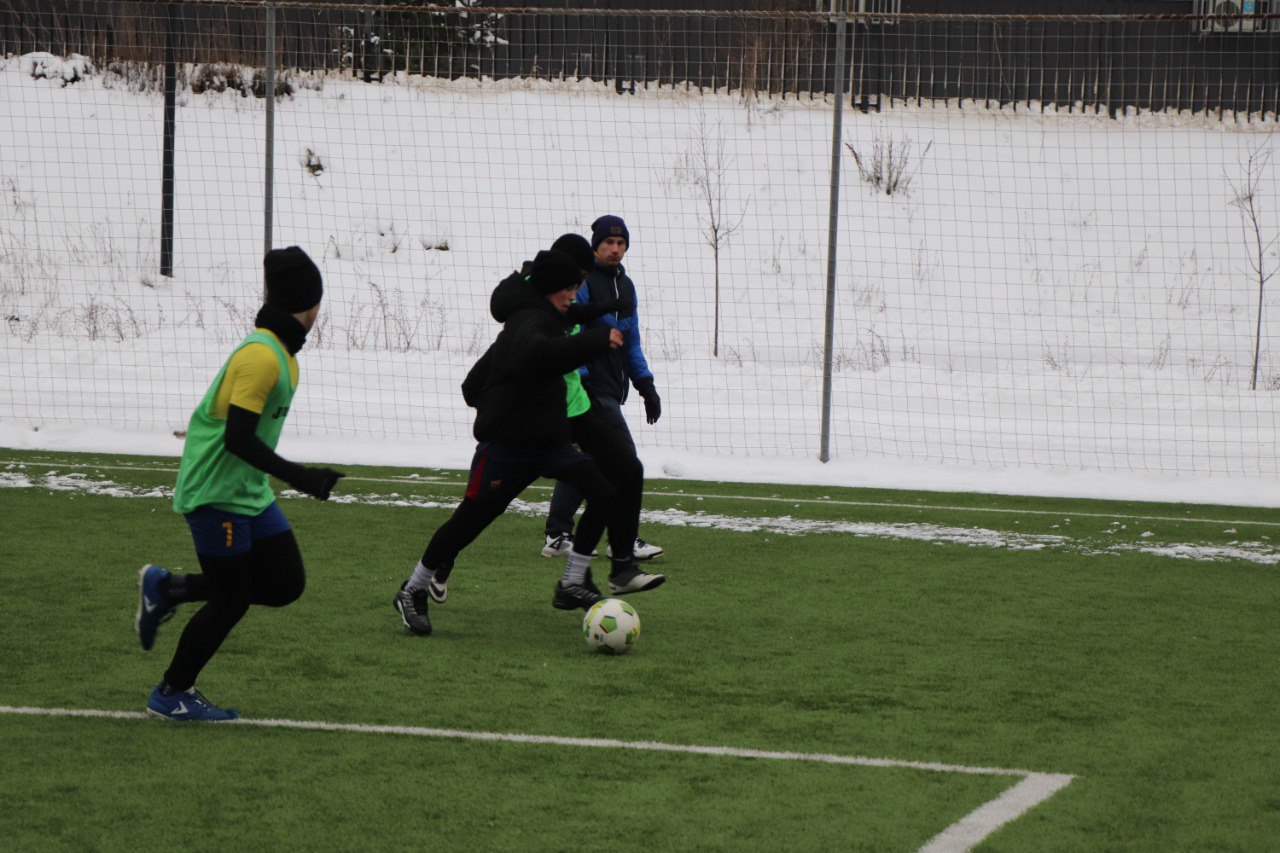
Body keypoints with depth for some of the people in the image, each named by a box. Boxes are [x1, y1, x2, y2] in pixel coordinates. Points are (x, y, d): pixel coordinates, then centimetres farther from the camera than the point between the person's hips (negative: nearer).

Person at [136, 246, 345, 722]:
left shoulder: (281, 354, 10)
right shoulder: (261, 356, -22)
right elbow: (237, 438, -26)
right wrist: (299, 477, -28)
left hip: (250, 492, 10)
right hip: (216, 493, -9)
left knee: (286, 584, 5)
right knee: (231, 601, -4)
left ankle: (167, 589, 18)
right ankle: (171, 695, 12)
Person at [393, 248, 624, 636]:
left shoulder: (544, 319, 14)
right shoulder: (530, 320, -17)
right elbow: (535, 354, -44)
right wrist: (597, 341, -41)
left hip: (549, 441, 9)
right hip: (506, 445, -9)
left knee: (604, 493, -5)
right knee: (470, 520, -1)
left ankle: (572, 585, 5)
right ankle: (413, 592, 17)